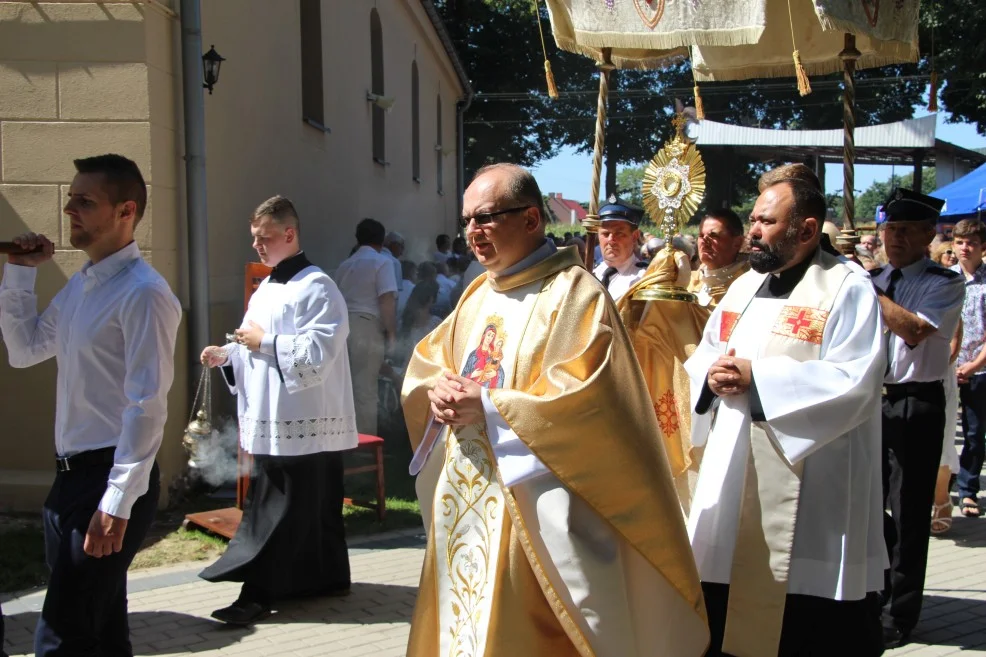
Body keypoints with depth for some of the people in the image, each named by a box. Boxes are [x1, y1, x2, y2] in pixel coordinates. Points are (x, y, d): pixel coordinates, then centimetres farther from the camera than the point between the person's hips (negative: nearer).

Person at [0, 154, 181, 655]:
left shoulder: (142, 293, -15)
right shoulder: (80, 285, 12)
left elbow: (148, 405, -20)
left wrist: (117, 502, -23)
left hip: (111, 481, -9)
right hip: (71, 476, 9)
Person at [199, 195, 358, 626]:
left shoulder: (316, 287, -12)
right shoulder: (266, 289, 17)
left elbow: (318, 352, -22)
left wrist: (264, 341, -16)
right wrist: (228, 356, 5)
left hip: (304, 425, -9)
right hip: (271, 422, 9)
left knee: (276, 511, -4)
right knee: (314, 509, 16)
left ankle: (259, 593, 1)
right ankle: (327, 579, 26)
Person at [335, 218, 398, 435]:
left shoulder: (345, 265, 19)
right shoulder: (382, 262, -2)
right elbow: (387, 301, -11)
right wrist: (392, 334, -7)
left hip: (342, 325, 7)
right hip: (367, 327, -6)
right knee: (365, 388, -3)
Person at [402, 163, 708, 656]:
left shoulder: (574, 293, -11)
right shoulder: (477, 295, 14)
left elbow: (586, 394, -22)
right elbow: (425, 361, 18)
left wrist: (487, 406, -20)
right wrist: (437, 390, -6)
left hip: (533, 509, -8)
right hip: (464, 498, 8)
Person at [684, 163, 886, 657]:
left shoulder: (847, 290, -8)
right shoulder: (743, 288, 15)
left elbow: (855, 382, -19)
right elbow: (702, 359, 18)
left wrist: (756, 378, -20)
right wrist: (712, 374, -7)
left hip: (811, 500, -7)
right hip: (732, 487, 7)